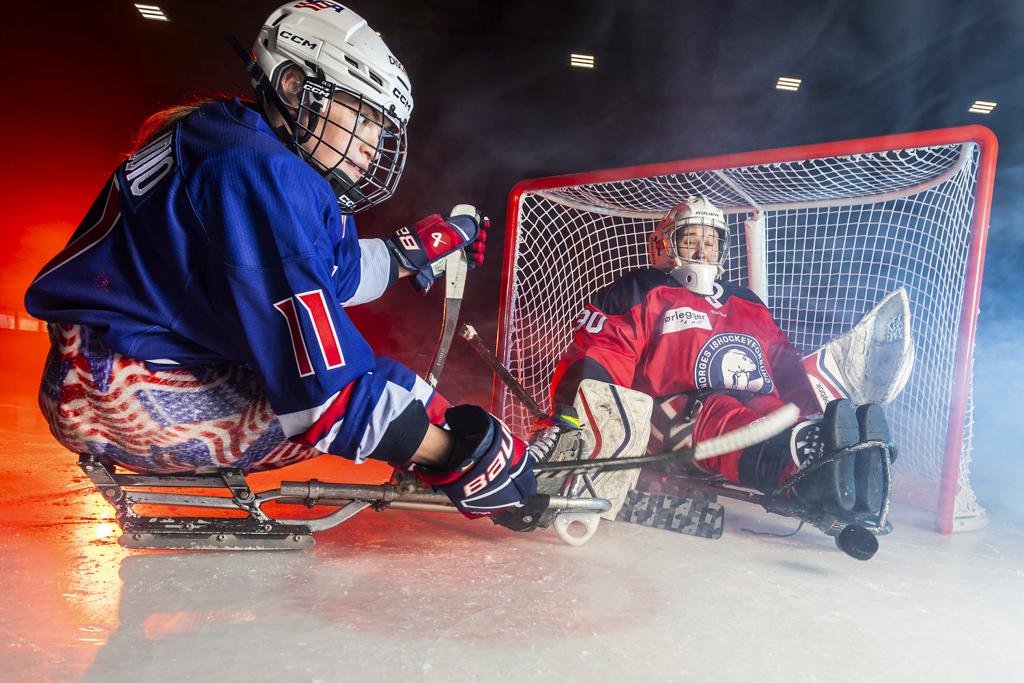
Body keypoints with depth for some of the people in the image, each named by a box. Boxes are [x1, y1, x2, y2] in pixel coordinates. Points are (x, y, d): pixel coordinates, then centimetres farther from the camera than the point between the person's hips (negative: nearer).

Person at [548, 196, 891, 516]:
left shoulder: (750, 306, 30)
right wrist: (570, 414, -19)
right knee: (718, 418, -38)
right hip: (672, 418, -4)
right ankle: (809, 457, -65)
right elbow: (601, 353, -2)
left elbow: (788, 372, 27)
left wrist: (813, 425, 9)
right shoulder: (643, 292, 13)